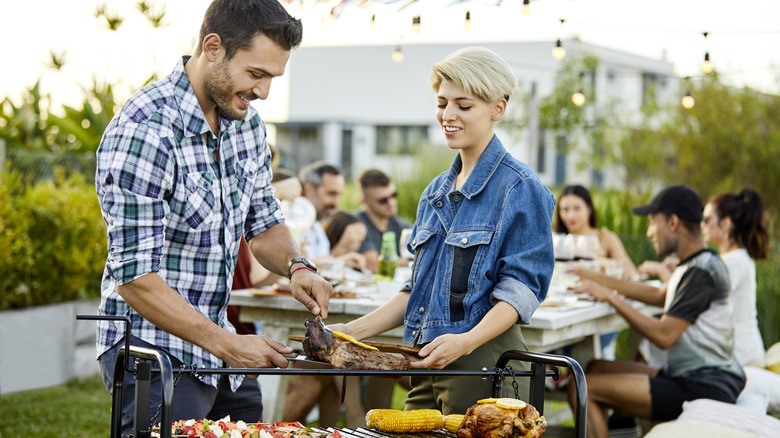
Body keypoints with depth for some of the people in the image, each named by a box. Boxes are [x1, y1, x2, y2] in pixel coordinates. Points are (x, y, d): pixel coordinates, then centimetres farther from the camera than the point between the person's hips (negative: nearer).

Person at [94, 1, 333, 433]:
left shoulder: (246, 122, 4)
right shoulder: (143, 130, -21)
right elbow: (134, 277, -23)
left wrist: (296, 266, -5)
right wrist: (227, 344, -24)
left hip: (219, 353, 8)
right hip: (153, 353, -8)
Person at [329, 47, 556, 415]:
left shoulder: (520, 188, -7)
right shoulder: (435, 194, 17)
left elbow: (520, 289, -13)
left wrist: (467, 340, -27)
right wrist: (355, 330, 11)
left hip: (484, 364, -7)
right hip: (427, 366, 7)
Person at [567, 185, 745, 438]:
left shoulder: (702, 271, -17)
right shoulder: (695, 265, 14)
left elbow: (663, 335, -22)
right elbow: (662, 297, 31)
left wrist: (612, 298, -13)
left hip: (703, 389, -11)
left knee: (583, 388, -14)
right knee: (597, 368, 17)